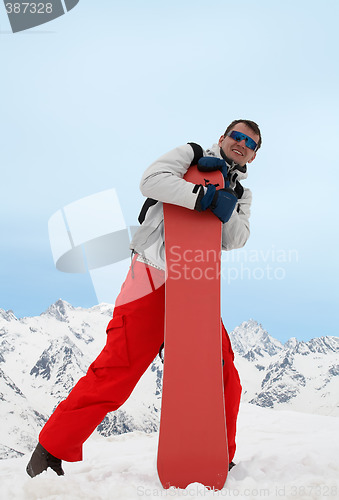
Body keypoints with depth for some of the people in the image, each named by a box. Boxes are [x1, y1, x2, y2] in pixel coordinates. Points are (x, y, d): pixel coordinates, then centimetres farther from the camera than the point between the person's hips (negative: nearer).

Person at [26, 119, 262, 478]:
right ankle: (52, 450, 3)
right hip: (153, 276, -6)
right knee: (115, 374, -11)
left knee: (224, 377, 3)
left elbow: (234, 241, 6)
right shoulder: (192, 155, 8)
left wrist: (228, 209, -13)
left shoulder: (241, 194, 22)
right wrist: (204, 196, -18)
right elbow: (152, 180, -12)